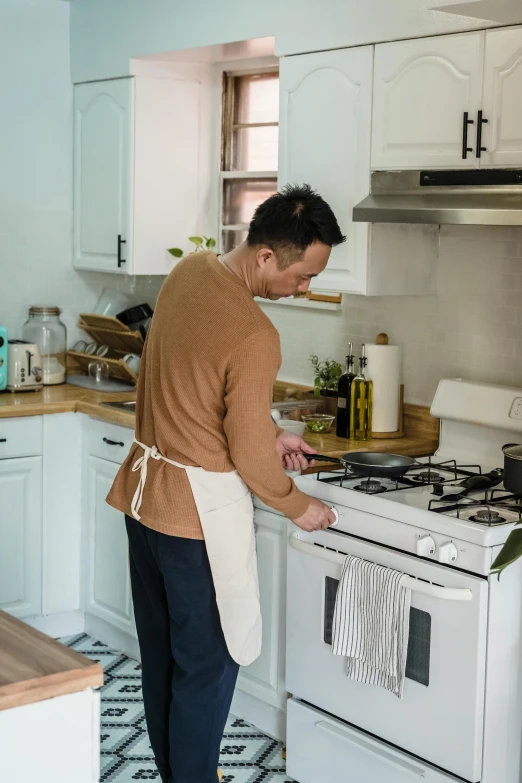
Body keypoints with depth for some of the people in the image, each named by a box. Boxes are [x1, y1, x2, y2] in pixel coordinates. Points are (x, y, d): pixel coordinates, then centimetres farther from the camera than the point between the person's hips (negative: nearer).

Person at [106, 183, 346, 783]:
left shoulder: (189, 271, -1)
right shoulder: (255, 338, -27)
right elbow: (249, 457, -19)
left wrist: (267, 433, 12)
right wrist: (297, 505, -1)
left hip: (145, 488, 9)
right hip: (199, 507, -9)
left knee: (160, 649, 20)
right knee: (207, 662, 7)